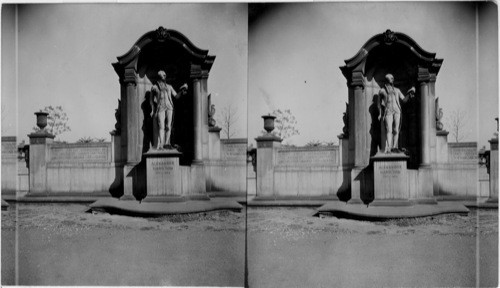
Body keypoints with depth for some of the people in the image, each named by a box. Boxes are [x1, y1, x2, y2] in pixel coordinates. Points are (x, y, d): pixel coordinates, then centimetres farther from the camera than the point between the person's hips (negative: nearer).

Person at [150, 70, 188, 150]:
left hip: (169, 108, 3)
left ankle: (167, 143, 2)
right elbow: (152, 100, 17)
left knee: (168, 127, -3)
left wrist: (182, 91, -1)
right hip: (160, 108, -3)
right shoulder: (154, 87, 14)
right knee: (161, 127, -13)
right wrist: (153, 110, 7)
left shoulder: (169, 87, 21)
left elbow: (176, 96, 17)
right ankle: (160, 145, -18)